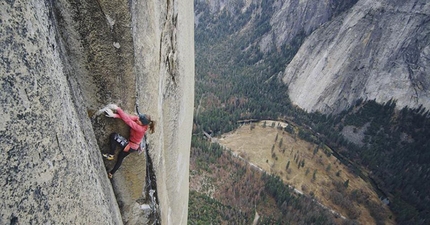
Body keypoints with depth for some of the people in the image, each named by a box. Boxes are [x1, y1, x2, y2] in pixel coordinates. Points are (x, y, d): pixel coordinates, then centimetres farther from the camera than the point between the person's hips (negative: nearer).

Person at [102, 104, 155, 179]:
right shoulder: (138, 119, -15)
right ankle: (111, 174, 43)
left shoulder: (140, 128, -35)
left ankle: (111, 155, -4)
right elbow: (129, 117, -24)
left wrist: (117, 109, -37)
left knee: (113, 136, -20)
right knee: (120, 157, 25)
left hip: (130, 146, -9)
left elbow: (128, 121, -39)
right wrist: (114, 115, -37)